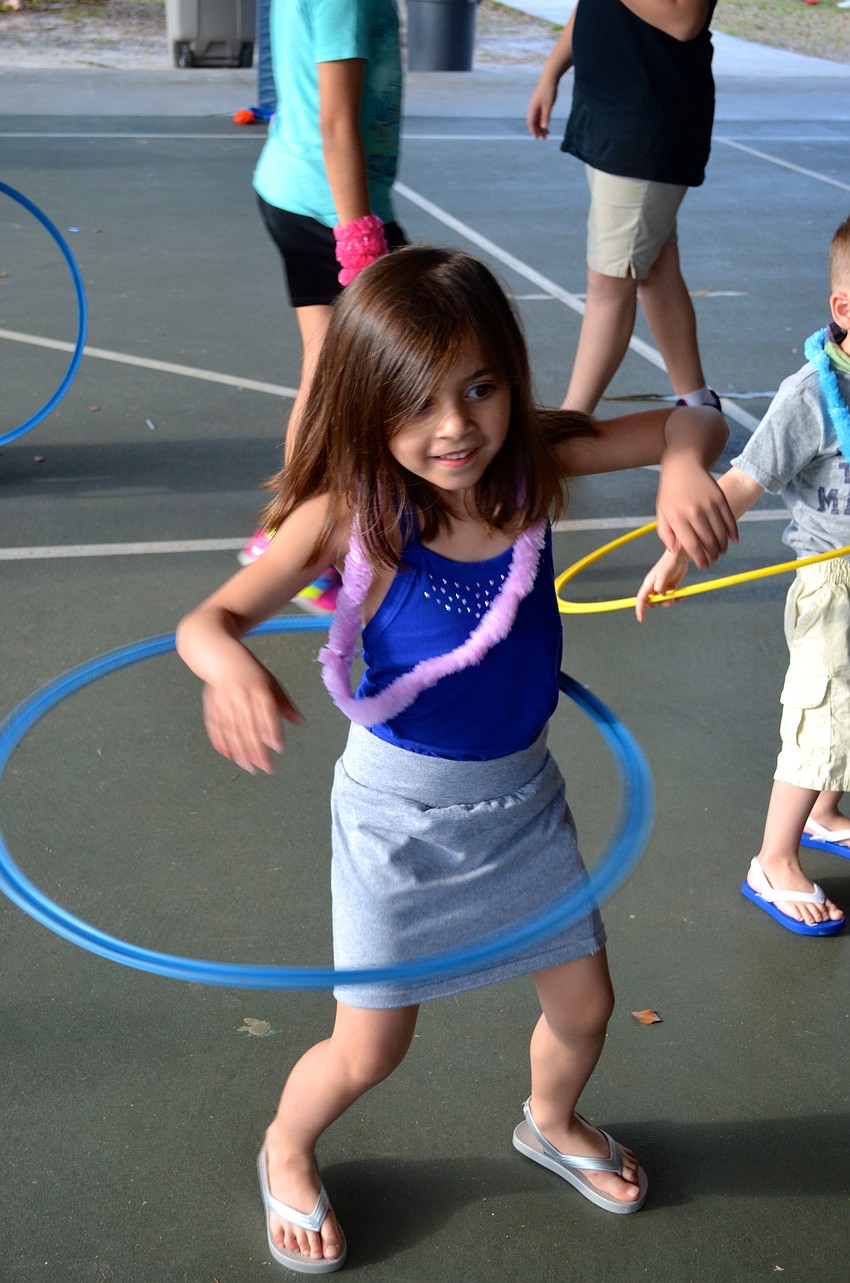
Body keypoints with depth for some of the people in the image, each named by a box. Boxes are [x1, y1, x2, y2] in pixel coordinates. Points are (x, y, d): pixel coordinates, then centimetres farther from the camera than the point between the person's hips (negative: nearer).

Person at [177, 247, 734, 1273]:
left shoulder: (531, 464, -15)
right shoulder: (350, 516, -25)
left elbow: (691, 421, -9)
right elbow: (208, 620, -29)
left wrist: (684, 467, -33)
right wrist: (232, 666, -53)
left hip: (523, 792, 4)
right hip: (401, 811, -4)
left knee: (584, 1004, 19)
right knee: (368, 1053, 6)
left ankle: (551, 1122, 54)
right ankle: (287, 1152, 41)